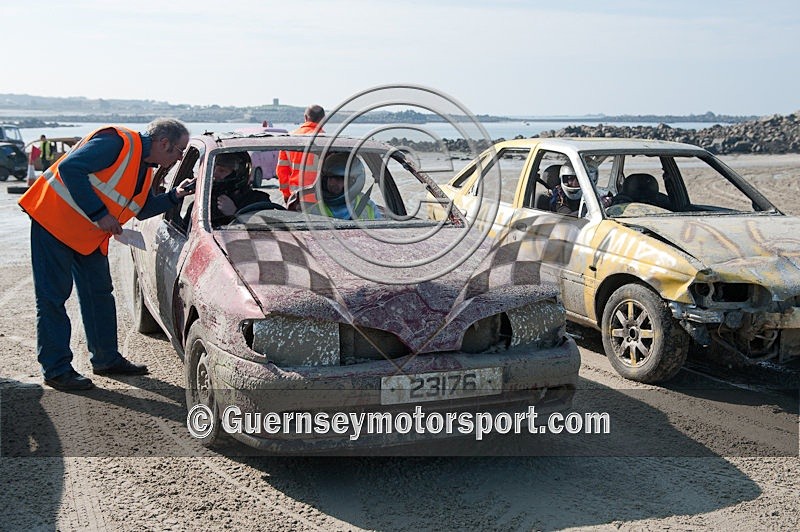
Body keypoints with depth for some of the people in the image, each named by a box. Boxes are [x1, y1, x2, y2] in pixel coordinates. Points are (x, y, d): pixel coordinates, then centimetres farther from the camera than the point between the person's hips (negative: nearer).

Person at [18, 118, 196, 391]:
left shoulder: (145, 168, 7)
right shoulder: (119, 142, -22)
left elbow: (143, 209, 15)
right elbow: (69, 169, -29)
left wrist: (175, 195, -2)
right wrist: (99, 214, -27)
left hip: (90, 236, 10)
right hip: (54, 220, -10)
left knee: (99, 293, 13)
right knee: (53, 296, -3)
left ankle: (106, 359, 24)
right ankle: (56, 369, 3)